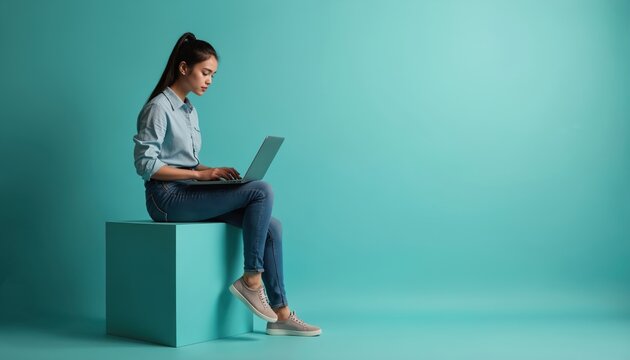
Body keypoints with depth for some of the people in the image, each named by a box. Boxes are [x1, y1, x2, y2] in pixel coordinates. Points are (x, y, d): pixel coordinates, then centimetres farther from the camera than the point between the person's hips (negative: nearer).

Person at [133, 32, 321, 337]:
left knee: (272, 226, -9)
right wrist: (201, 174, -17)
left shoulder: (189, 110, 17)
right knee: (262, 191, -22)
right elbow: (146, 165, -15)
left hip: (186, 193, 8)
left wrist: (212, 170, 1)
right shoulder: (158, 108, -9)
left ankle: (280, 314, -5)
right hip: (167, 198, -8)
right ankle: (251, 280, -12)